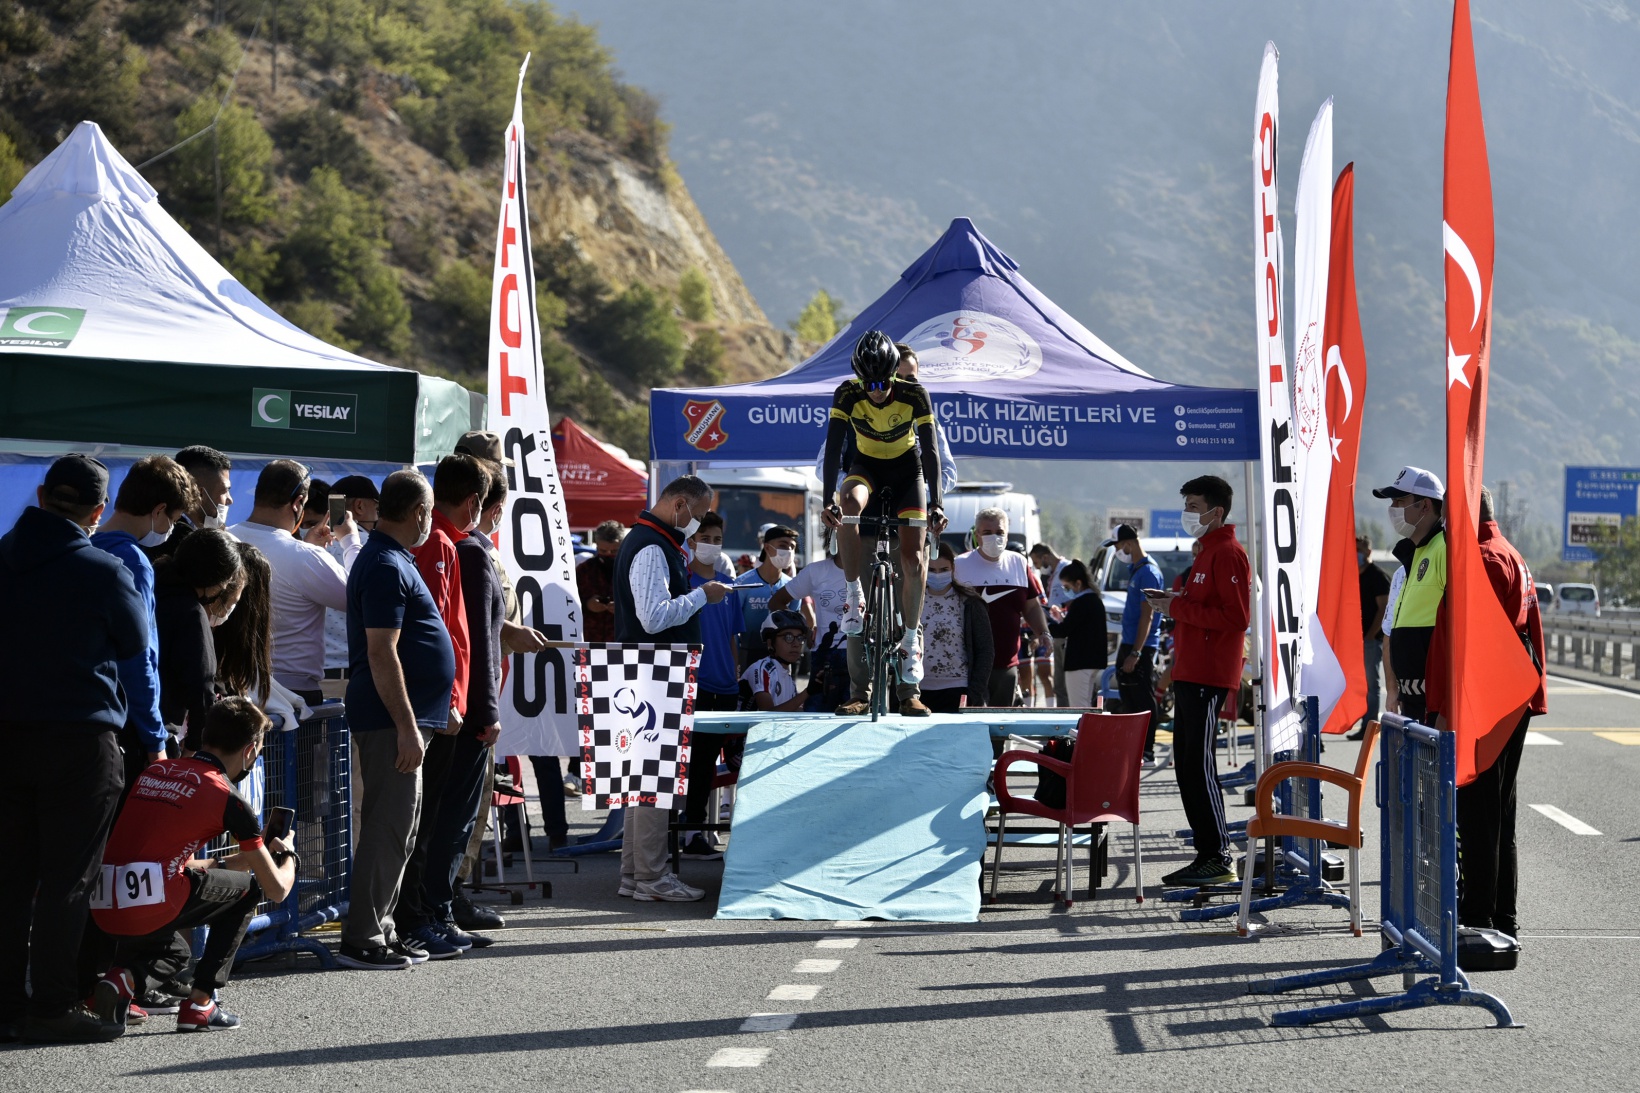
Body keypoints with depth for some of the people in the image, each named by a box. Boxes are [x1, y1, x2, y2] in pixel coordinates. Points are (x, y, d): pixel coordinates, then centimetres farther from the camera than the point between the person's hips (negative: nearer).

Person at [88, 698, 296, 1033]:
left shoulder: (154, 771, 21)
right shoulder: (227, 797, 3)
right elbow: (277, 889, 9)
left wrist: (234, 862, 41)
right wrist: (288, 858, 31)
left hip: (104, 913, 6)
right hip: (154, 911, -6)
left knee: (173, 953, 39)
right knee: (247, 885, 20)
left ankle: (123, 975, 4)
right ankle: (200, 1003, 11)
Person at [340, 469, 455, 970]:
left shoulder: (394, 560, 16)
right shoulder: (386, 567, -17)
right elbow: (382, 653, -22)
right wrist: (408, 728, -23)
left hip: (402, 718, 11)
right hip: (391, 720, -11)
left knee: (399, 824, 14)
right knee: (388, 826, -8)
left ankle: (380, 928, 20)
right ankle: (362, 938, -6)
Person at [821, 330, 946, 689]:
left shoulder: (914, 395, -26)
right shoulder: (848, 395, -24)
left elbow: (931, 449, -28)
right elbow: (833, 447, -28)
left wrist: (935, 503, -37)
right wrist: (829, 498, -39)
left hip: (907, 469, 0)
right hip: (866, 467, 0)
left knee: (913, 558, -10)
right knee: (849, 504, -36)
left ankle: (912, 638, 8)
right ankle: (854, 594, -22)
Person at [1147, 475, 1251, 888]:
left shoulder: (1228, 554, -12)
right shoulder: (1207, 552, 21)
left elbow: (1236, 616, -21)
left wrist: (1178, 606, -17)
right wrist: (1176, 603, 10)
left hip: (1209, 677, -11)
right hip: (1191, 674, 11)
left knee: (1199, 765, -11)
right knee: (1187, 765, 11)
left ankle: (1219, 859, -9)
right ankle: (1207, 854, 14)